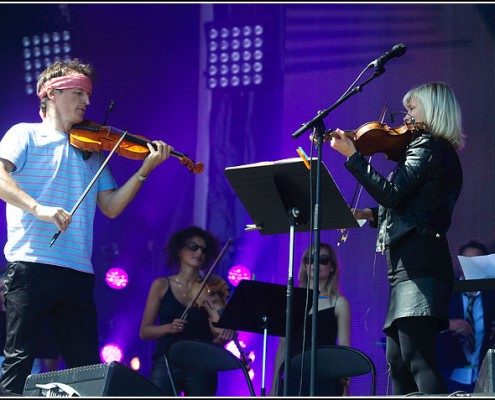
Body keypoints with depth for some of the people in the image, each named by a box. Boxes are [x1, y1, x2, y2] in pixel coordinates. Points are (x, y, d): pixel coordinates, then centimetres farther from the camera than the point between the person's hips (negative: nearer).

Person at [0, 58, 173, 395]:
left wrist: (145, 170, 1)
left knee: (87, 367, 5)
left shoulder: (93, 152, 21)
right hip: (31, 264, -5)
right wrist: (37, 208, -26)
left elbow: (111, 206, 13)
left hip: (78, 271, 6)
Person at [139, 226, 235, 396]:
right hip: (166, 365, -1)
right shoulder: (161, 286, 8)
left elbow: (217, 337, 9)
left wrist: (225, 335, -14)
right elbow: (144, 332, 7)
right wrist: (169, 328, -11)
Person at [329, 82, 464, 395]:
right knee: (398, 362, 9)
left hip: (419, 266, -11)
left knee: (418, 360, -20)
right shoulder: (442, 152, 23)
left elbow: (392, 194, -18)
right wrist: (372, 214, 16)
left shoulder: (427, 147, -6)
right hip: (415, 266, 11)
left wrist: (352, 156, -12)